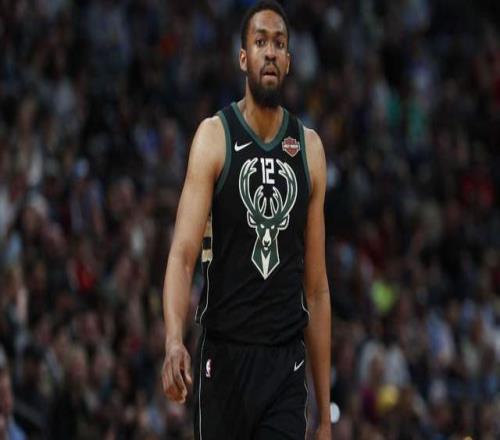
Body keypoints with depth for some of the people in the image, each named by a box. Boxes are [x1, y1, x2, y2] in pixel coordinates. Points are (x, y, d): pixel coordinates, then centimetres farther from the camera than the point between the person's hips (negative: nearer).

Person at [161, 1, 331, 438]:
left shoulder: (309, 148, 8)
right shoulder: (214, 137, -2)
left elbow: (317, 286, 11)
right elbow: (183, 252, -11)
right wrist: (174, 341, -31)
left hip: (287, 364, 2)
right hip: (224, 356, -2)